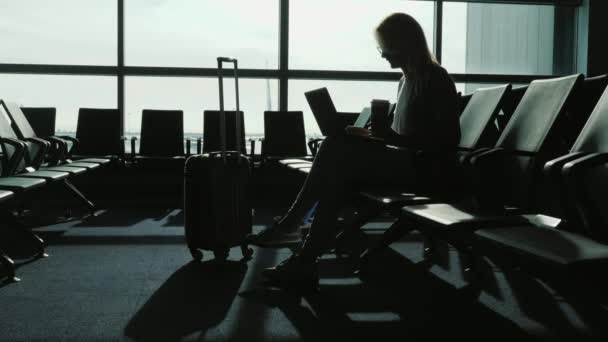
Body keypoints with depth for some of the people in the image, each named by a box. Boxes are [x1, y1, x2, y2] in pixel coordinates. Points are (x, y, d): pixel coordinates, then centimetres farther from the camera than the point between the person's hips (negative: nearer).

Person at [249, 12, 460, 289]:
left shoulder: (436, 79, -7)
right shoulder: (407, 79, 19)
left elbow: (448, 139, -16)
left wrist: (391, 137, -26)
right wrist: (373, 135, 1)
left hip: (425, 167, -8)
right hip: (404, 161, 8)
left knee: (338, 151, -25)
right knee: (340, 172, -18)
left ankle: (290, 223, -17)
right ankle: (306, 260, -23)